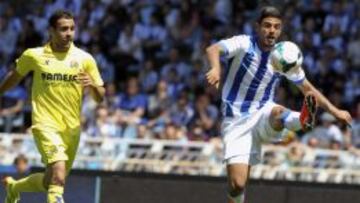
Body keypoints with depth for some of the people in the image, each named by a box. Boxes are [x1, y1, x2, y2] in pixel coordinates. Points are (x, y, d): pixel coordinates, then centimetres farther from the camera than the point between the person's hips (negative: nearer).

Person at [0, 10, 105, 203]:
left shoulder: (84, 59, 2)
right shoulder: (33, 55, 0)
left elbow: (100, 97, 5)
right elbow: (16, 75, 20)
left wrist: (92, 85, -17)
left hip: (72, 129, 3)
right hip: (46, 124, -3)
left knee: (50, 182, 15)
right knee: (58, 175, -25)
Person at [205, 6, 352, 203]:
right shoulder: (243, 44, -12)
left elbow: (307, 87, 14)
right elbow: (213, 50, -31)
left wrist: (333, 110, 6)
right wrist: (215, 68, -53)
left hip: (263, 113, 2)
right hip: (236, 121, -2)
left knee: (277, 112, -36)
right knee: (237, 183, -13)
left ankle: (303, 120, -67)